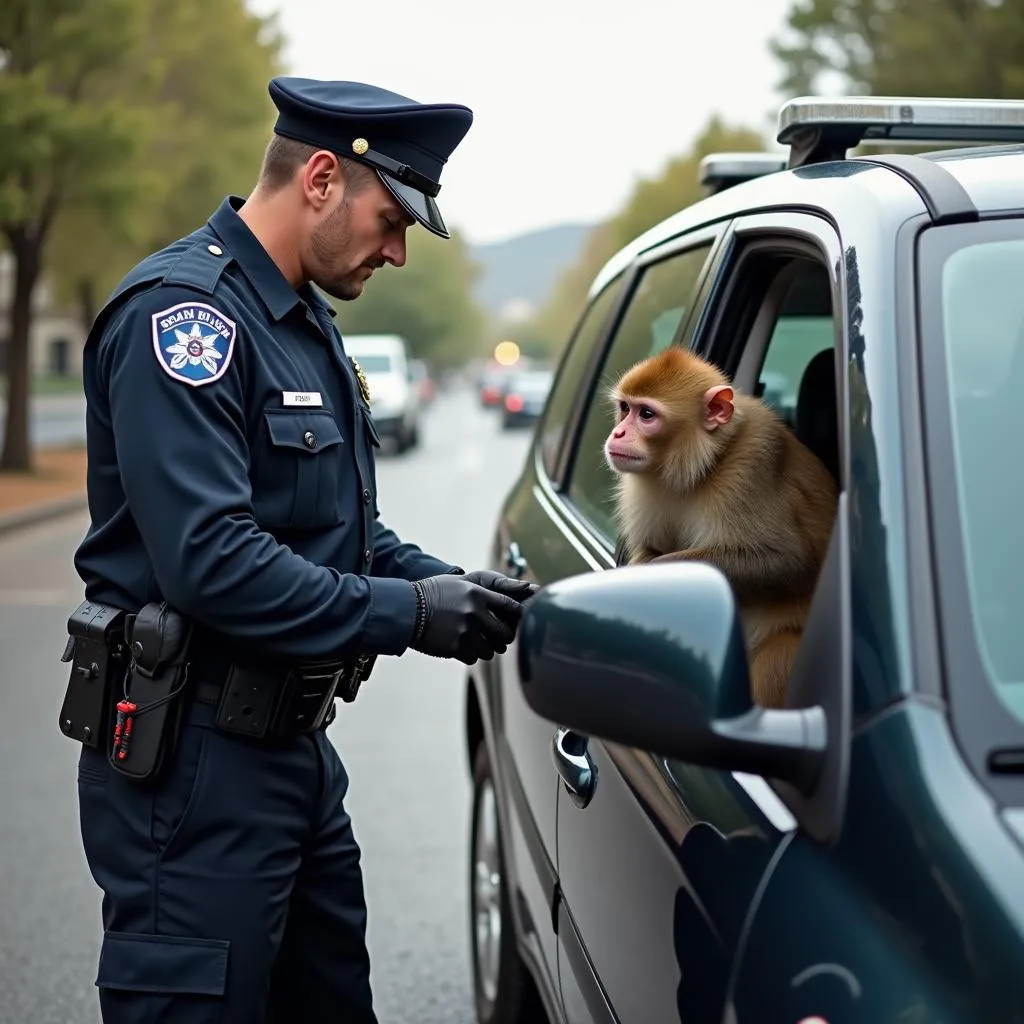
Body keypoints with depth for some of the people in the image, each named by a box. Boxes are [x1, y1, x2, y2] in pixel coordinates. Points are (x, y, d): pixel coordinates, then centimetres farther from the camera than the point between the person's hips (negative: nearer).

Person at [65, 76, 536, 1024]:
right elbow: (210, 560, -27)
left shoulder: (305, 324, 15)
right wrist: (411, 615, -21)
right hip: (194, 762, -10)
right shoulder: (183, 313, -17)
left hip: (293, 742, 10)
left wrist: (449, 584, 3)